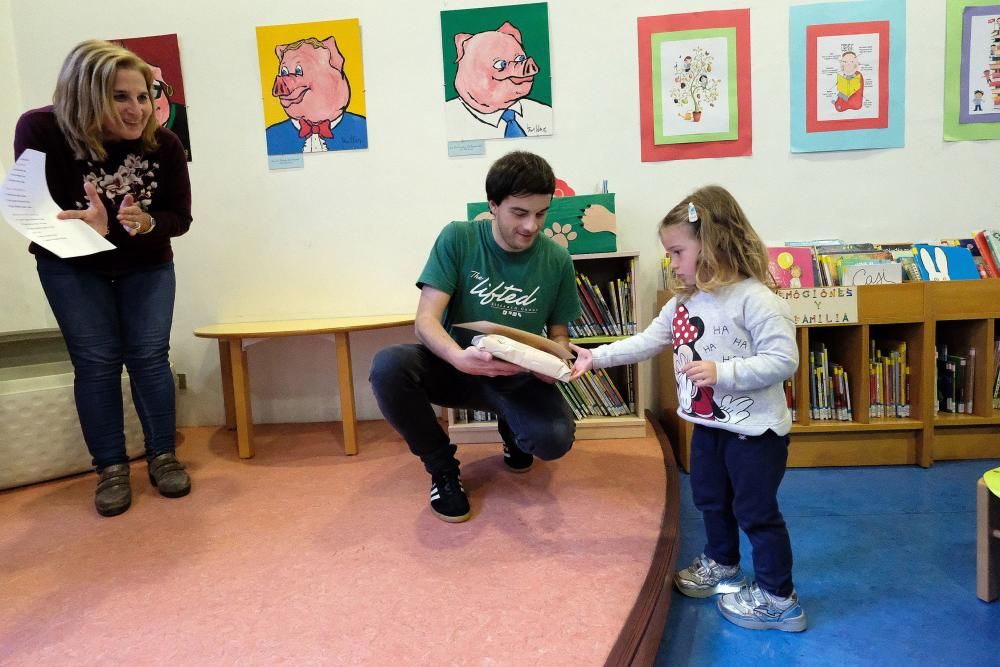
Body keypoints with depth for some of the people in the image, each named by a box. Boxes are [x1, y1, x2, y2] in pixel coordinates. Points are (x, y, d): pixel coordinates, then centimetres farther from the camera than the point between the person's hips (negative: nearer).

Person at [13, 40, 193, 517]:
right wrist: (84, 226, -41)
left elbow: (180, 217, -11)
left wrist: (147, 223, -33)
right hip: (71, 266, -1)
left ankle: (162, 456, 10)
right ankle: (111, 468, 8)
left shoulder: (164, 144, -20)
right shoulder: (40, 131, -23)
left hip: (148, 264, 1)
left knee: (149, 356, -3)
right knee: (96, 362, -3)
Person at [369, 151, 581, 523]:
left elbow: (558, 334, 5)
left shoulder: (557, 261, -5)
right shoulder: (457, 240, -12)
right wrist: (458, 357, -40)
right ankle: (442, 467, -5)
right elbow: (426, 320, -17)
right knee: (388, 366, -31)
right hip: (455, 367, 0)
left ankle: (511, 427, 13)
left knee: (555, 439, -29)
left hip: (517, 380, 1)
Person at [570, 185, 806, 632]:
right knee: (710, 499, 23)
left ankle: (778, 599, 22)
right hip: (708, 424, 8)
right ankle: (721, 565, 47)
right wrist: (594, 357, -1)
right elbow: (647, 341, 5)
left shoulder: (755, 300, -22)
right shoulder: (685, 301, 3)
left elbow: (783, 360, -25)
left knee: (756, 511, 4)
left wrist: (722, 372, -31)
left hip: (755, 429, -8)